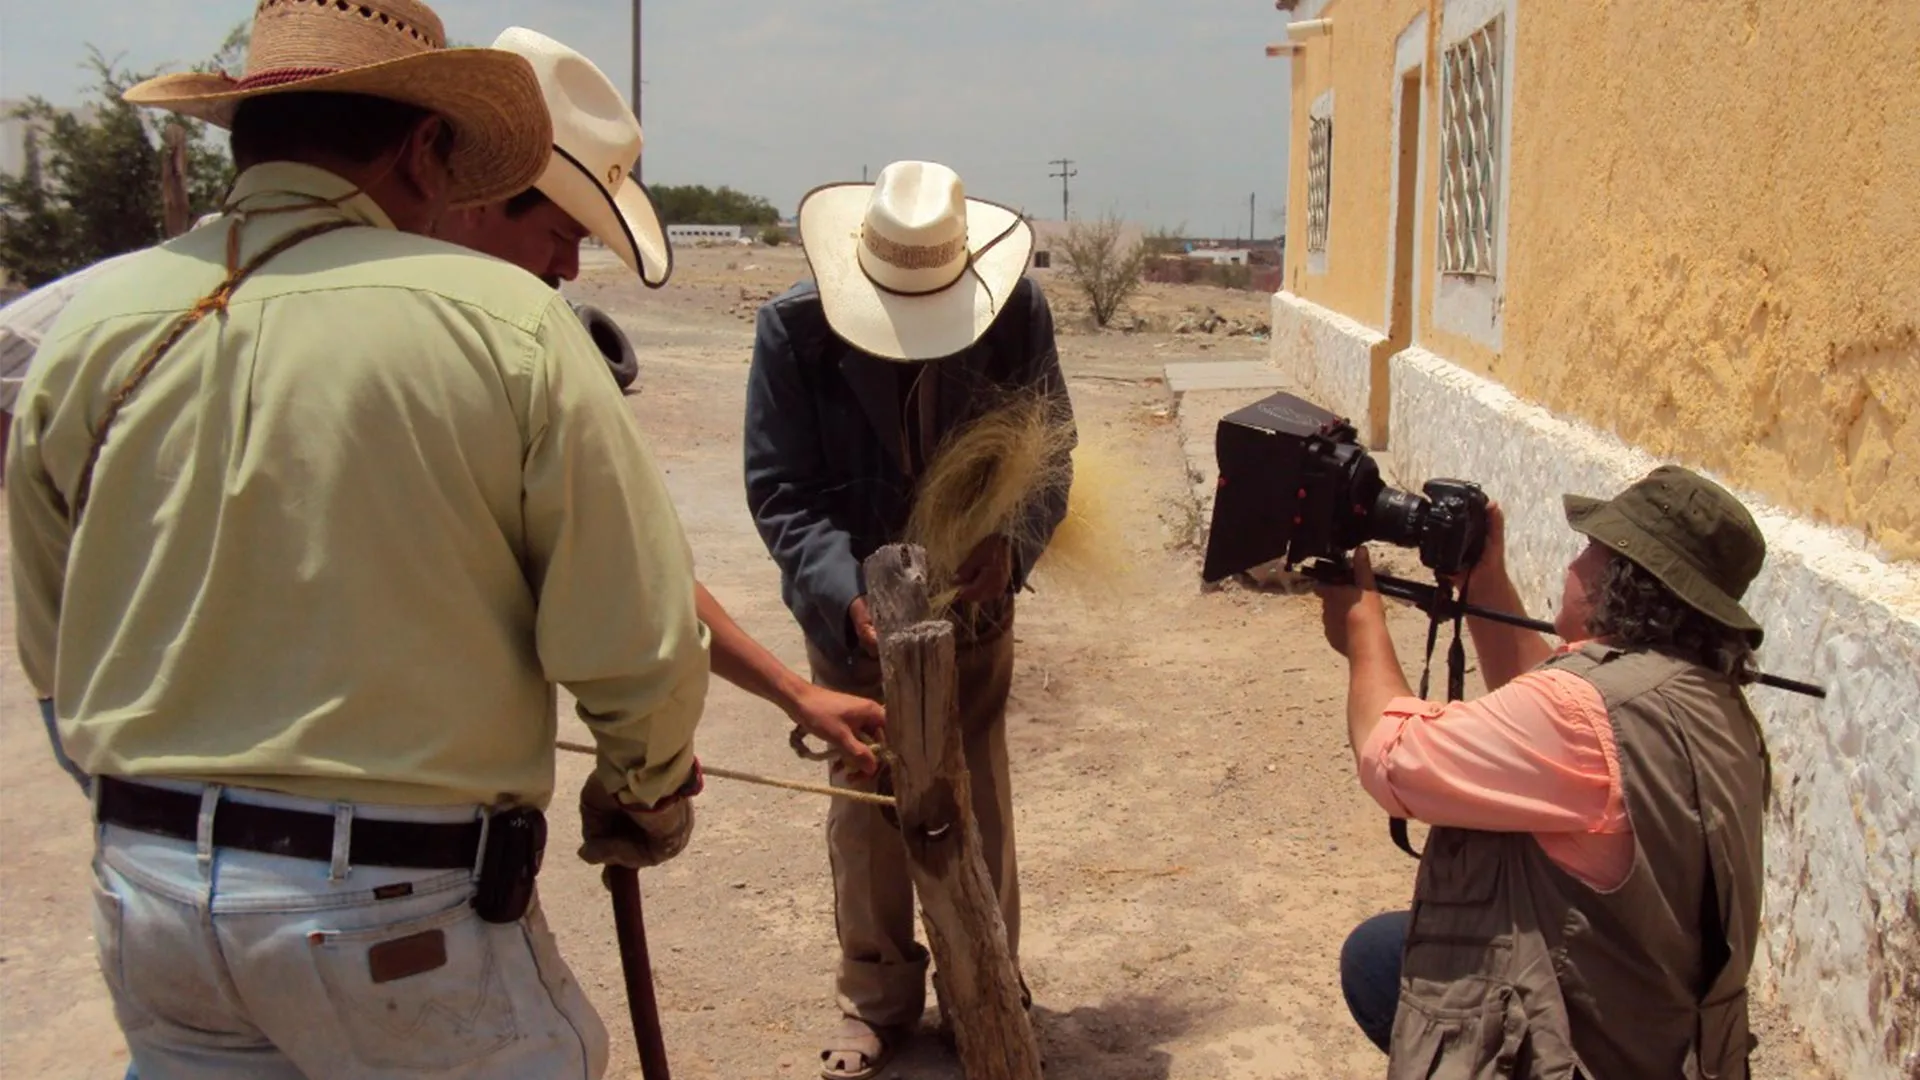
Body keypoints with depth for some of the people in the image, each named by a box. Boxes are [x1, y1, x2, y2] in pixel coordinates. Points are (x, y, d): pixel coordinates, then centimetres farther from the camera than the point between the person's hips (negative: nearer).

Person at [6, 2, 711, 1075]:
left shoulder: (88, 330, 0)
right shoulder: (505, 320, -14)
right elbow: (639, 643, -12)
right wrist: (645, 796, 8)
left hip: (143, 881, 5)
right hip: (397, 908, -4)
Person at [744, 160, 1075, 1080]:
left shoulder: (1017, 312, -15)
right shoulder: (793, 326, -19)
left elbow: (1047, 453, -7)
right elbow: (782, 491, -16)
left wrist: (1011, 542, -27)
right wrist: (848, 597, -31)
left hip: (973, 601, 1)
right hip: (852, 607, 0)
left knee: (978, 807, 11)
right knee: (864, 809, 10)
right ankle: (876, 998, 30)